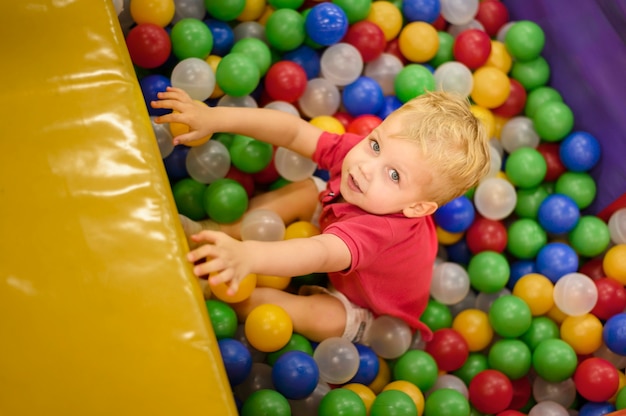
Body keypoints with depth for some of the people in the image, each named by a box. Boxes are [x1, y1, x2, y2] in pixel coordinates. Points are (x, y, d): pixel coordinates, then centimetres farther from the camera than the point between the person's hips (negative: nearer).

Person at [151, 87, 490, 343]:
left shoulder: (382, 228, -49)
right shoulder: (356, 151, -30)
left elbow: (322, 254, -64)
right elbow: (294, 132, -26)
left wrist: (249, 256, -82)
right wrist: (217, 118, -35)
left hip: (370, 312, -7)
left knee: (321, 318, -33)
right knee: (304, 191, -3)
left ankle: (208, 286, -18)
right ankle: (212, 231, -6)